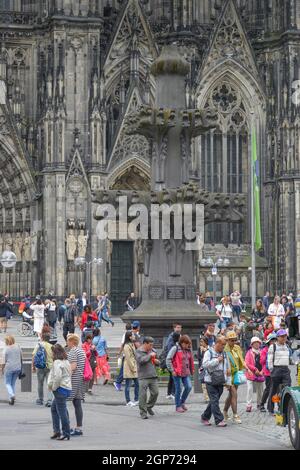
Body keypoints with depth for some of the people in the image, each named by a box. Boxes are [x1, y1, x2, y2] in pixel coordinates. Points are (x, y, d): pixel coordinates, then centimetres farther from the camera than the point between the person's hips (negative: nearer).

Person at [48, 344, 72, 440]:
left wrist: (53, 387, -9)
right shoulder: (66, 361, 14)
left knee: (62, 411, -5)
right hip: (67, 388, 10)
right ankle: (56, 431, 20)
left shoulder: (57, 362, -14)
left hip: (60, 389, -10)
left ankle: (66, 433, -2)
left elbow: (57, 377, -25)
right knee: (54, 408, 20)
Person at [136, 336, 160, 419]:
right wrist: (150, 355, -13)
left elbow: (158, 362, 27)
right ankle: (143, 412, 1)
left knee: (155, 393, 3)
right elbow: (141, 360, -21)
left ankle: (149, 407, 26)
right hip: (143, 377, -6)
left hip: (153, 376, 6)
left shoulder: (152, 351, 15)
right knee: (143, 395, -6)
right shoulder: (138, 351, -3)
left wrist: (157, 362, 3)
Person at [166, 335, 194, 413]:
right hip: (177, 373, -6)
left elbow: (191, 360, 19)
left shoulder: (188, 349, 9)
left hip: (186, 373, 6)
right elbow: (168, 359, -13)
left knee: (189, 387, -3)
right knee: (178, 389, 0)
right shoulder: (175, 348, -10)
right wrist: (172, 370, -13)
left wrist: (191, 369, 11)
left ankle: (182, 402, 19)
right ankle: (178, 406, 14)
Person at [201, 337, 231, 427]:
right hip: (211, 382, -6)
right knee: (214, 401, -9)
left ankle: (205, 417, 23)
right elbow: (205, 364, -21)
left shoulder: (224, 354, 14)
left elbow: (228, 368, 20)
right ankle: (219, 420, -10)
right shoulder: (209, 352, -6)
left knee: (214, 401, 10)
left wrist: (228, 381, 9)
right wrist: (217, 360, -17)